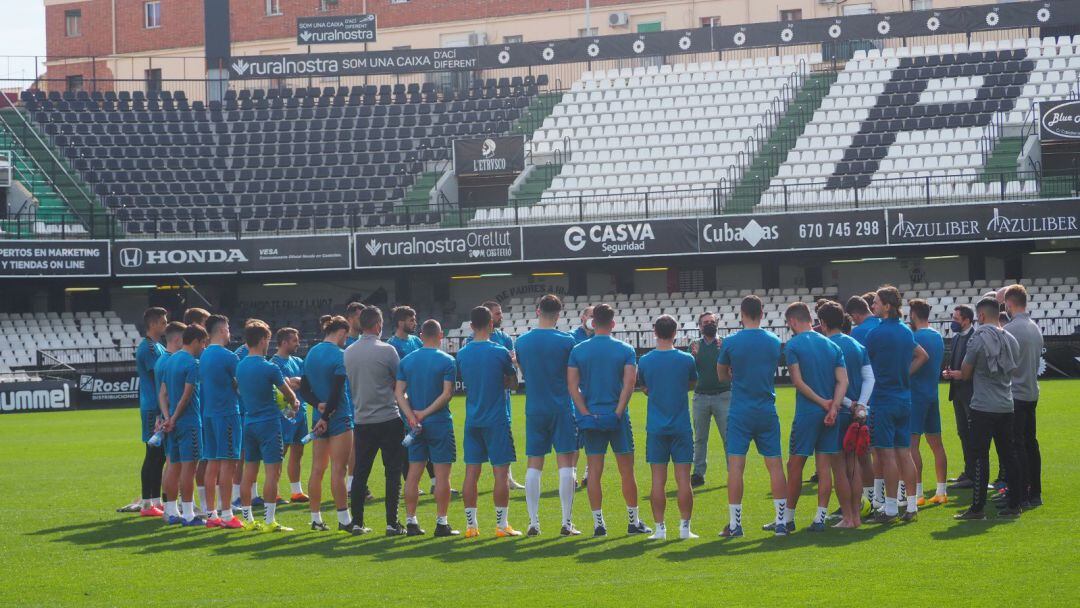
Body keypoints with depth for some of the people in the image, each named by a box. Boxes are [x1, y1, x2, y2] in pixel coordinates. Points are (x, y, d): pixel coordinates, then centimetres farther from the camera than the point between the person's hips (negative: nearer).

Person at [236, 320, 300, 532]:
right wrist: (294, 404, 22)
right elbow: (289, 395, -1)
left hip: (249, 424, 7)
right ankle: (269, 521, -8)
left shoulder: (240, 366, 5)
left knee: (249, 473, 10)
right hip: (269, 423, -7)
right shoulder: (269, 368, -13)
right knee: (272, 472, -5)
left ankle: (248, 519, 14)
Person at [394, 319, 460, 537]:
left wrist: (412, 417, -10)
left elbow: (399, 392, -1)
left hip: (415, 424, 4)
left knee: (413, 473, 8)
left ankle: (411, 521, 9)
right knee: (442, 474, 0)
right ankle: (441, 523, -1)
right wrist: (425, 413, -11)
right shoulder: (446, 361, -6)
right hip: (440, 423, -4)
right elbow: (447, 394, -14)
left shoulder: (406, 361, 6)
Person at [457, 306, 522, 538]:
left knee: (471, 472, 6)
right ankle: (502, 525, 0)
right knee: (501, 472, 0)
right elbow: (513, 382, 2)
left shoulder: (462, 354, 2)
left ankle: (471, 525, 8)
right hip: (497, 420, -4)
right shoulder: (500, 352, -9)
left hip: (472, 421, 4)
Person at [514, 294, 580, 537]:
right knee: (565, 464, 0)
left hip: (534, 409, 3)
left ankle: (533, 522, 5)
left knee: (534, 465, 7)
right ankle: (567, 523, -2)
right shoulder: (566, 341, -8)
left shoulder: (522, 341, 2)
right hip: (562, 408, -3)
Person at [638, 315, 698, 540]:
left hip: (655, 428, 1)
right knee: (683, 478, 2)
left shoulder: (645, 361, -2)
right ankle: (685, 527, 2)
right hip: (681, 427, -1)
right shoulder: (686, 359, -4)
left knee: (658, 480, 3)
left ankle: (660, 528, 3)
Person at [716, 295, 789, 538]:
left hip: (740, 413, -3)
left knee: (735, 466, -1)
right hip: (767, 412, 3)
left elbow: (722, 376, 8)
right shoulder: (774, 342, 3)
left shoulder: (730, 342, -5)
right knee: (775, 465, 5)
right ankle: (781, 522, 6)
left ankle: (734, 524, -2)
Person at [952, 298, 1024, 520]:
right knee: (1009, 454, 10)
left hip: (983, 407, -6)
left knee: (980, 456, -3)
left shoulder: (978, 338, -10)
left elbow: (966, 373, -5)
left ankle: (977, 508, -3)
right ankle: (1014, 504, 12)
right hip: (1006, 406, 6)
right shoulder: (1011, 340, 8)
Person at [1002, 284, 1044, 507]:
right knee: (1030, 443, 13)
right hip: (1032, 393, 8)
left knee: (1017, 445, -6)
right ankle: (1035, 493, 18)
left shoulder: (1010, 330, -16)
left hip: (1015, 395, -8)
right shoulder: (1035, 328, 10)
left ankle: (1021, 496, -7)